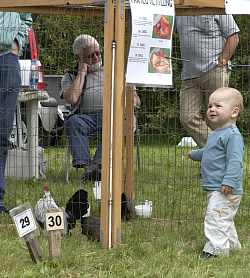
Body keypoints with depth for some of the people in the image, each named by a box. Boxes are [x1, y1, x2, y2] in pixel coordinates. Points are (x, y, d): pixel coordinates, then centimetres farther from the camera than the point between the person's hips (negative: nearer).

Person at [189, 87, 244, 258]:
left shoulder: (232, 135, -17)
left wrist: (229, 181, -34)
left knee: (215, 219, -15)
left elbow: (235, 160, -26)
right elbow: (207, 153, 36)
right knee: (224, 222, 19)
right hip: (214, 189, 11)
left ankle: (215, 250, -16)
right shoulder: (216, 134, 16)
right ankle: (233, 246, 31)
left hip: (225, 191, -11)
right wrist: (195, 154, 52)